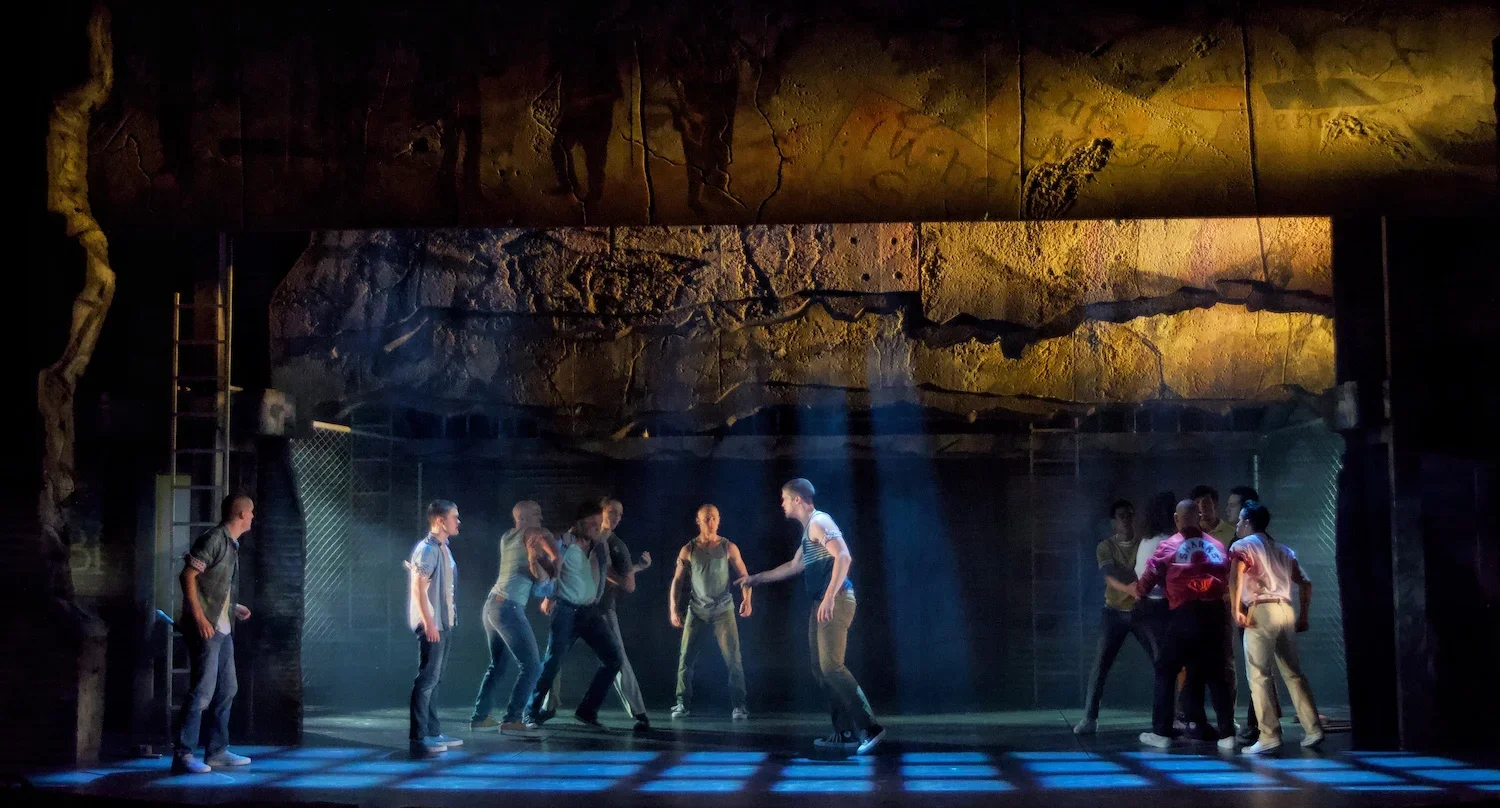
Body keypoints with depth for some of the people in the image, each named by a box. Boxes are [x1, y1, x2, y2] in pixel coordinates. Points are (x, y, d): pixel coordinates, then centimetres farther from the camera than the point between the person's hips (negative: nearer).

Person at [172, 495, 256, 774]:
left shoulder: (231, 544, 18)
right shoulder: (213, 539, -11)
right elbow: (188, 576, -18)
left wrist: (234, 607, 20)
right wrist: (199, 617, -23)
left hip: (223, 629, 10)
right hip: (205, 628, -10)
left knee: (227, 689, 13)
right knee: (202, 691, -11)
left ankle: (217, 751, 21)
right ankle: (183, 755, -8)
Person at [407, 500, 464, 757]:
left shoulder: (443, 548, 14)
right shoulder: (427, 549, -13)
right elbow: (418, 587, -19)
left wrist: (448, 621, 16)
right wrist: (428, 623, -22)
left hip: (444, 623, 10)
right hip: (432, 625, -10)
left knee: (434, 679, 14)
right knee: (426, 679, -9)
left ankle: (433, 732, 21)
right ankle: (418, 738, -8)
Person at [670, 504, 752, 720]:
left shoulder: (728, 548, -1)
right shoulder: (688, 550, 2)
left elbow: (743, 576, -1)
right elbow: (677, 581, 5)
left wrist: (746, 599, -18)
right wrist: (673, 609, -2)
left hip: (724, 610, -1)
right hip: (696, 611, 1)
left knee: (733, 658, -9)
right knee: (686, 658, 0)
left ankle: (739, 705, -5)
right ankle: (683, 704, 10)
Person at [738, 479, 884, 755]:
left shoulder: (818, 522, -9)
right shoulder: (809, 529, 23)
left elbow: (844, 557, -23)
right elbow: (794, 566, 37)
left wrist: (829, 597, -29)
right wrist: (757, 578, 42)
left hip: (834, 603, -10)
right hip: (822, 605, 10)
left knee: (831, 666, -17)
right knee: (821, 669, 7)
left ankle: (870, 727, -18)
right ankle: (846, 733, 8)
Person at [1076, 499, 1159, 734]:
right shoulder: (1105, 547, -1)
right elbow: (1110, 575, -17)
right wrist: (1130, 589, -37)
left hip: (1143, 611, 1)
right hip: (1115, 612, -1)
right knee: (1101, 665, -5)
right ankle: (1089, 718, -1)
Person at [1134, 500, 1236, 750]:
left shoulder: (1169, 546, 2)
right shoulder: (1217, 546, 10)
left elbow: (1150, 577, 7)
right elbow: (1228, 580, 10)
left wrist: (1139, 592, 26)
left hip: (1185, 615, -3)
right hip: (1215, 613, 3)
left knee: (1166, 671, 9)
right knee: (1215, 673, 12)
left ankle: (1161, 732, 6)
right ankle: (1227, 734, 7)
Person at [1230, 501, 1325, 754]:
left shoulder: (1242, 546, 4)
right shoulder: (1283, 550, 23)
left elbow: (1235, 577, -17)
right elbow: (1305, 583, 19)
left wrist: (1236, 610, -15)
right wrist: (1303, 616, 21)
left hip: (1260, 611, -6)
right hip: (1286, 610, 6)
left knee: (1259, 675, -5)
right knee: (1293, 673, 11)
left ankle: (1269, 735, -10)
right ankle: (1313, 729, 9)